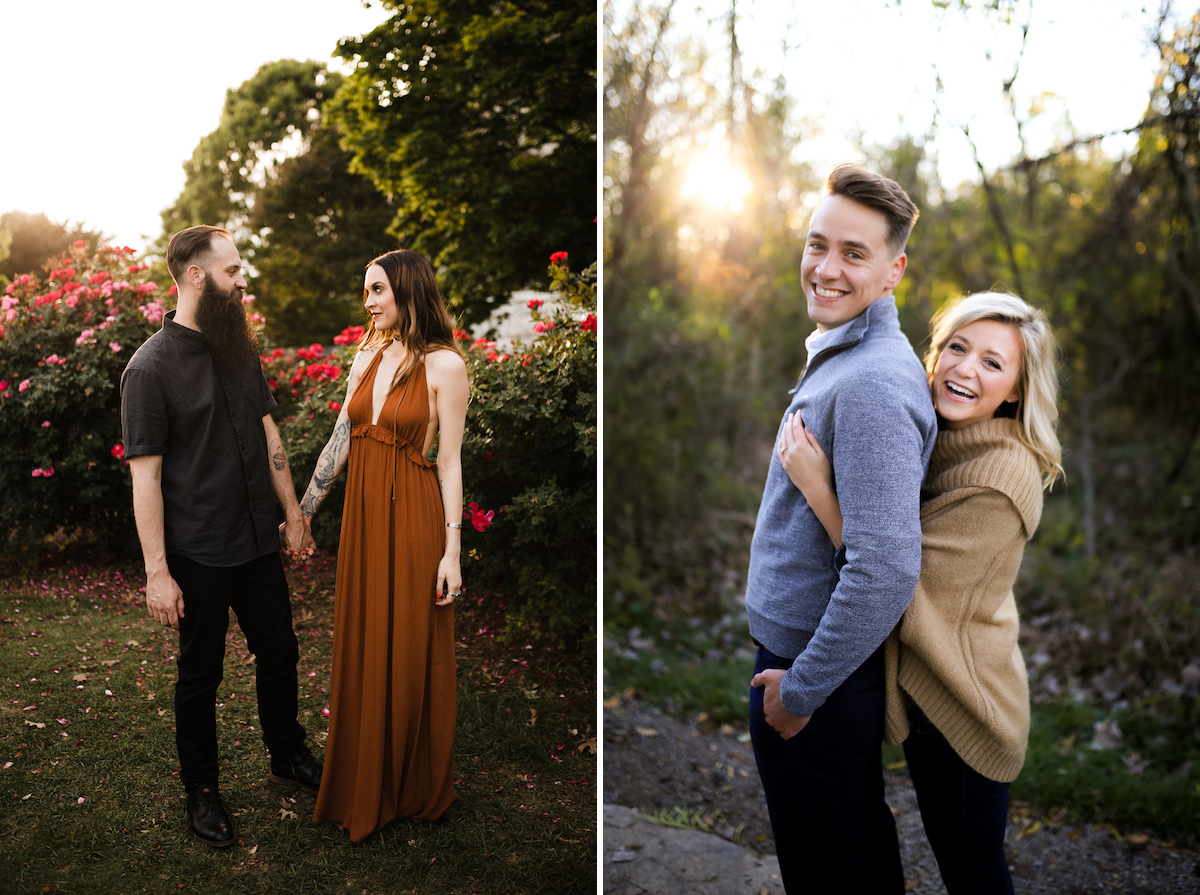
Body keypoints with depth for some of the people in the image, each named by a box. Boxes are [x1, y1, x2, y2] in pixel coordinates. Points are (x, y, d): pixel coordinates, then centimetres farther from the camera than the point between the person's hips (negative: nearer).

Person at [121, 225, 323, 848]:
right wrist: (157, 572, -16)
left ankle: (289, 757, 38)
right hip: (199, 555, -6)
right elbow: (146, 475, -15)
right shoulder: (150, 367, -14)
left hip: (259, 541, 6)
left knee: (279, 653, 17)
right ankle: (201, 791, 28)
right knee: (200, 674, 9)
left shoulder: (241, 349, 6)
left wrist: (292, 512, 14)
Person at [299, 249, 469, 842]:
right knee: (360, 652, 13)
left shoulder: (443, 364, -8)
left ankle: (414, 792, 26)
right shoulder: (367, 356, 10)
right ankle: (362, 789, 32)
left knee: (409, 656, 5)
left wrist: (452, 550, -12)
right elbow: (339, 442, 11)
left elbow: (450, 461, -9)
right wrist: (300, 516, 11)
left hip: (413, 516, -6)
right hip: (361, 513, 6)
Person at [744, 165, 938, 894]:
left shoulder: (872, 383, -25)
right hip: (846, 661, 9)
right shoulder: (840, 356, 8)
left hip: (813, 669, -9)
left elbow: (887, 570, -32)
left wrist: (800, 688, -19)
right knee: (864, 837, 26)